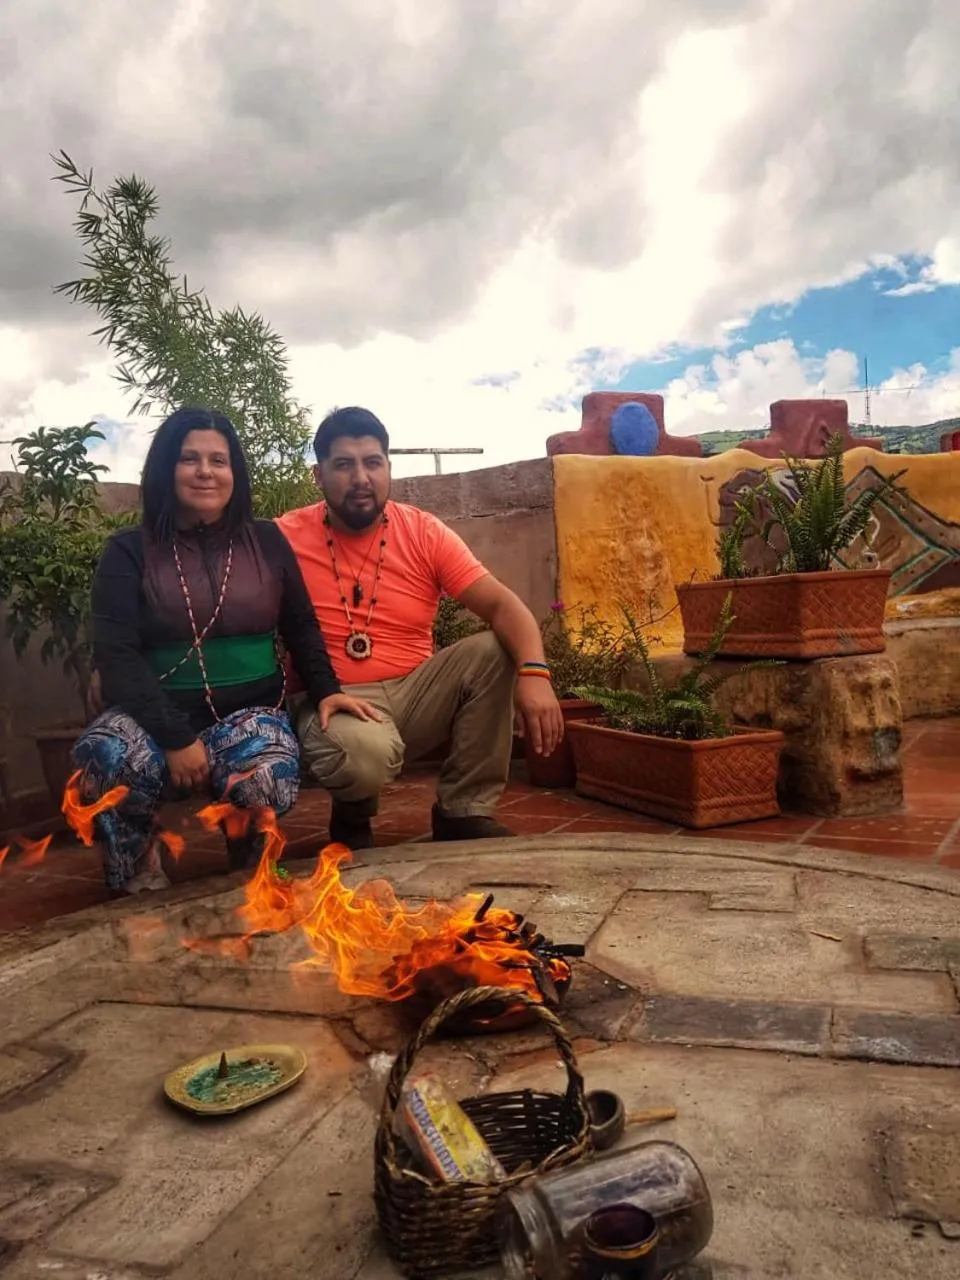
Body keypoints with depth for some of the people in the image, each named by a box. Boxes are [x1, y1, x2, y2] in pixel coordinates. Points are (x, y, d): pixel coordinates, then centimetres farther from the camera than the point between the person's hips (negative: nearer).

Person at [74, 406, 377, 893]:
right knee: (112, 758, -36)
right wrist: (174, 738, -19)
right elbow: (116, 656, -7)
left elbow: (301, 628, 15)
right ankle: (136, 887, -4)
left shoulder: (266, 540, 9)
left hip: (251, 709, 1)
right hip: (157, 713, -1)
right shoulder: (128, 551, 3)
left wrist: (324, 689, -5)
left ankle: (248, 881, 4)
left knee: (266, 780, -34)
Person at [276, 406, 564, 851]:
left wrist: (534, 672, -30)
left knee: (494, 650, -19)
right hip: (333, 701, -3)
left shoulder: (424, 532, -2)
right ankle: (352, 817, 3)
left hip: (414, 692, 4)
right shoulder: (286, 539, -6)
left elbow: (502, 605, -10)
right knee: (364, 752, -37)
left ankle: (464, 810, -5)